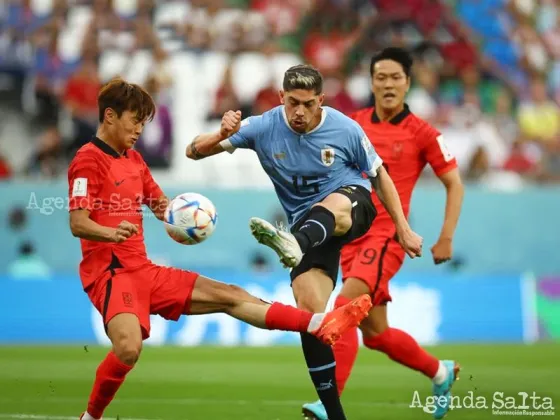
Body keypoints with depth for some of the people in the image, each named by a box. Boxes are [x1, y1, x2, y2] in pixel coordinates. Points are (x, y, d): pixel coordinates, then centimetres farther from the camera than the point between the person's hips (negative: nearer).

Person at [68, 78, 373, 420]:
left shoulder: (133, 160, 17)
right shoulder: (88, 160, -9)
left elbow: (162, 206, 22)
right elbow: (78, 223, -19)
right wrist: (112, 232, -40)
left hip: (145, 271, 9)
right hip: (110, 273, -9)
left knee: (228, 296, 5)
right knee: (129, 348, -33)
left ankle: (320, 326, 5)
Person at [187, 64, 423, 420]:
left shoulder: (345, 129, -12)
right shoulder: (264, 128, -10)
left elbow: (379, 174, 3)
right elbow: (195, 152, -9)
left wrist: (404, 229, 3)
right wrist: (223, 135, -32)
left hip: (353, 207, -2)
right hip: (308, 224, 2)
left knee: (333, 205, -40)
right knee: (310, 311, -13)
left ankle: (294, 244, -75)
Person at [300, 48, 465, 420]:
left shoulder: (422, 133, -5)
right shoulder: (355, 123, 8)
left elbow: (454, 184, 0)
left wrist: (446, 238, -8)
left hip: (386, 237, -6)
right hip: (352, 236, 6)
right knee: (376, 333, 11)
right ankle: (440, 372, 35)